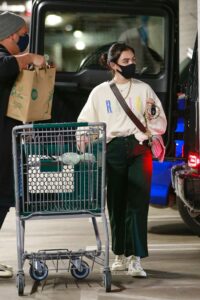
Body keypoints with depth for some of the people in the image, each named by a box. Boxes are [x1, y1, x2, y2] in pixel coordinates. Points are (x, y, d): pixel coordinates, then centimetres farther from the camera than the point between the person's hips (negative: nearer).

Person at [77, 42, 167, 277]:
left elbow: (160, 127, 13)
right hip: (114, 150, 0)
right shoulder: (100, 92, 10)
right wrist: (84, 141, -11)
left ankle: (135, 259, -14)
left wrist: (153, 113, -7)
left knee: (138, 203, -10)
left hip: (139, 149, 0)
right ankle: (120, 255, 18)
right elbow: (85, 123, 9)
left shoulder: (143, 89, 11)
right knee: (116, 204, 4)